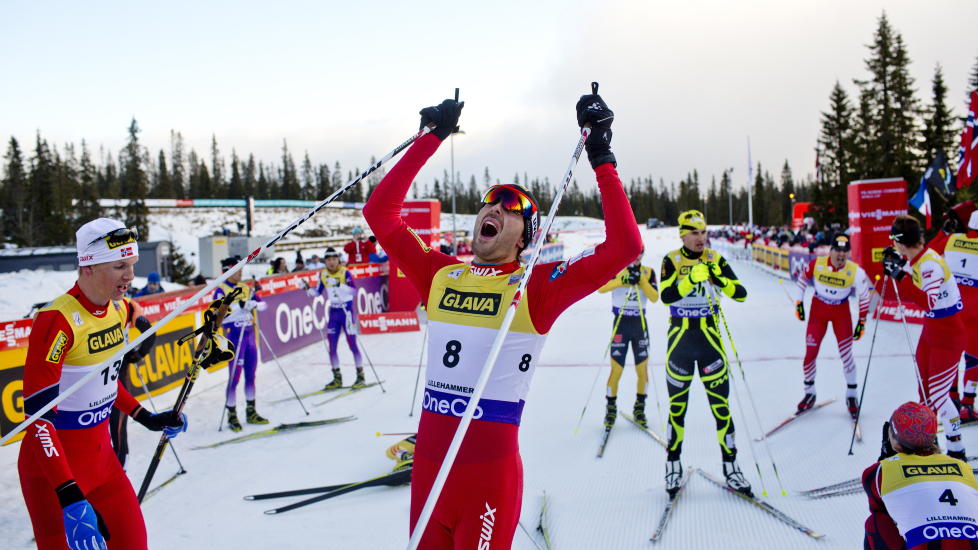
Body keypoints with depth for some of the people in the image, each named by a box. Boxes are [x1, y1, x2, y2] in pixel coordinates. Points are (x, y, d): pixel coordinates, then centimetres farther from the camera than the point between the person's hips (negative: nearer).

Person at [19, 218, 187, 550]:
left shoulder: (120, 309, -1)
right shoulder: (57, 321, -24)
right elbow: (38, 416, -26)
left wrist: (146, 418, 15)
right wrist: (70, 499, -32)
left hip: (101, 457, 7)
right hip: (53, 468, -7)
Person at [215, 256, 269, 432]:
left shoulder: (245, 288, 12)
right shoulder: (221, 291, -6)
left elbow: (263, 303, 7)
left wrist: (255, 304, -14)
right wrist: (240, 307, -25)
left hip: (249, 334, 7)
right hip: (235, 336, -7)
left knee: (251, 374, 12)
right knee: (234, 376, -6)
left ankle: (251, 412, 23)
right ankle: (232, 416, 3)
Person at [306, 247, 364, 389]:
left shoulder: (345, 273, -13)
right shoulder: (323, 274, 3)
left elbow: (354, 291, -24)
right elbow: (317, 292, 9)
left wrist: (340, 285, -40)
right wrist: (308, 289, -10)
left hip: (347, 310, -5)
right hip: (333, 312, 6)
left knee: (352, 343, -4)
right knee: (332, 346, 6)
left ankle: (361, 376, 6)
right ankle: (337, 378, 16)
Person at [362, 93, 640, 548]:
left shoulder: (537, 287, -5)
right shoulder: (440, 275, 7)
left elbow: (624, 247, -14)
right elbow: (379, 213, 8)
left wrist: (602, 160, -11)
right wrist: (431, 139, 10)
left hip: (490, 469, -4)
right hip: (427, 462, 4)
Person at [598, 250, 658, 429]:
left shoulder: (648, 272, 4)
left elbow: (654, 297, -8)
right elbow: (600, 287, -19)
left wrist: (641, 280, -17)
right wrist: (622, 280, -29)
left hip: (640, 323, 2)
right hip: (621, 322, -2)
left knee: (642, 369, 5)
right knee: (616, 369, -3)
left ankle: (639, 408, 22)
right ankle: (611, 408, 14)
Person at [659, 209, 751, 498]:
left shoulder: (715, 259, 2)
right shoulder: (672, 261, -3)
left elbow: (741, 293, -5)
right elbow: (666, 296, -19)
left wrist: (721, 279, -22)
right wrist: (691, 278, -31)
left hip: (710, 338, 1)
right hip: (680, 340, -1)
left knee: (720, 403, 1)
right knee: (677, 405, 8)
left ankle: (730, 465, 11)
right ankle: (673, 464, 21)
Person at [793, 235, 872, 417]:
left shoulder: (855, 271, -18)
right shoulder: (817, 264, -17)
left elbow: (864, 295, -6)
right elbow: (803, 278, 3)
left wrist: (862, 321, -3)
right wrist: (799, 302, 4)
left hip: (841, 312, -1)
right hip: (818, 308, 1)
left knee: (846, 354, -4)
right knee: (810, 352, 0)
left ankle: (851, 395, 14)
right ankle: (809, 393, 19)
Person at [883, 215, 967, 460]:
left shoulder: (930, 264, -26)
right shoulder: (917, 259, 1)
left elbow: (928, 301, -36)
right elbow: (915, 285, 17)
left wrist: (900, 276, -36)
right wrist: (898, 265, 4)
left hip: (948, 335, -9)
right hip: (931, 329, 9)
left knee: (937, 393, -6)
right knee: (924, 388, 16)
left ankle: (956, 449, 7)